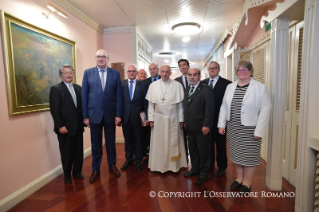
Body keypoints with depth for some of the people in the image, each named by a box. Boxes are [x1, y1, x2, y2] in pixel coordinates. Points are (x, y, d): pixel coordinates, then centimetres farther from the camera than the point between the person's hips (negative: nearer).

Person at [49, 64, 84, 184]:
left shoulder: (78, 88, 11)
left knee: (79, 150, 12)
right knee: (66, 152, 10)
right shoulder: (56, 89, -5)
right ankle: (67, 174, 30)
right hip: (65, 126, -4)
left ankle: (77, 171, 32)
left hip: (78, 125, 5)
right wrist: (60, 126, -15)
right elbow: (54, 109, -11)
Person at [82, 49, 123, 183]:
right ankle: (95, 169, 28)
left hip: (110, 114, 0)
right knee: (95, 143, 11)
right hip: (94, 114, 0)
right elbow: (84, 95, 0)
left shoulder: (115, 73, 2)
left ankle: (112, 165, 32)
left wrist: (118, 115, -5)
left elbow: (119, 95, 0)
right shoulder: (88, 72, 2)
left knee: (110, 142, 14)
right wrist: (85, 116, -4)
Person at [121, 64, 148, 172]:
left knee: (138, 140, 10)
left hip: (138, 117, -1)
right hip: (125, 117, 1)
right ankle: (128, 159, 32)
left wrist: (146, 117, -3)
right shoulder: (121, 84, 1)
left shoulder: (142, 85, 0)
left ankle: (139, 161, 27)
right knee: (128, 140, 14)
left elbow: (145, 102, 0)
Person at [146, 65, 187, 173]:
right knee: (158, 143, 8)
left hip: (173, 118, 0)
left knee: (173, 142, 10)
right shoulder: (153, 85, 1)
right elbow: (151, 104, 3)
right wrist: (151, 118, -1)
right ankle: (158, 165, 24)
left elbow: (181, 104, -1)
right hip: (158, 118, 1)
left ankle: (174, 165, 26)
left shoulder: (177, 85, -2)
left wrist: (181, 119, -1)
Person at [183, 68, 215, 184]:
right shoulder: (187, 89, 13)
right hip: (190, 126, 6)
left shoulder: (206, 89, -9)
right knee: (192, 149, 17)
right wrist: (185, 122, 7)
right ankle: (195, 168, 35)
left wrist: (206, 125, -18)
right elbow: (186, 106, 12)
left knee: (203, 150, 8)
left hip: (202, 127, -6)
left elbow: (209, 108, -14)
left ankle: (204, 173, 25)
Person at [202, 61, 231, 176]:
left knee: (220, 144, 10)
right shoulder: (203, 83, 7)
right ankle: (209, 163, 36)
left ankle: (222, 166, 28)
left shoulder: (226, 83, -7)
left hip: (219, 119, -4)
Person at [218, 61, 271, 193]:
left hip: (249, 128, -4)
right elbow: (224, 106, 9)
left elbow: (265, 109, -9)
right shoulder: (230, 87, 8)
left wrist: (259, 130, -14)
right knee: (236, 154, 14)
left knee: (249, 155, 7)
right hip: (233, 127, 4)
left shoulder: (260, 87, -6)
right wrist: (221, 124, 4)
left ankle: (247, 182, 27)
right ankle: (239, 178, 34)